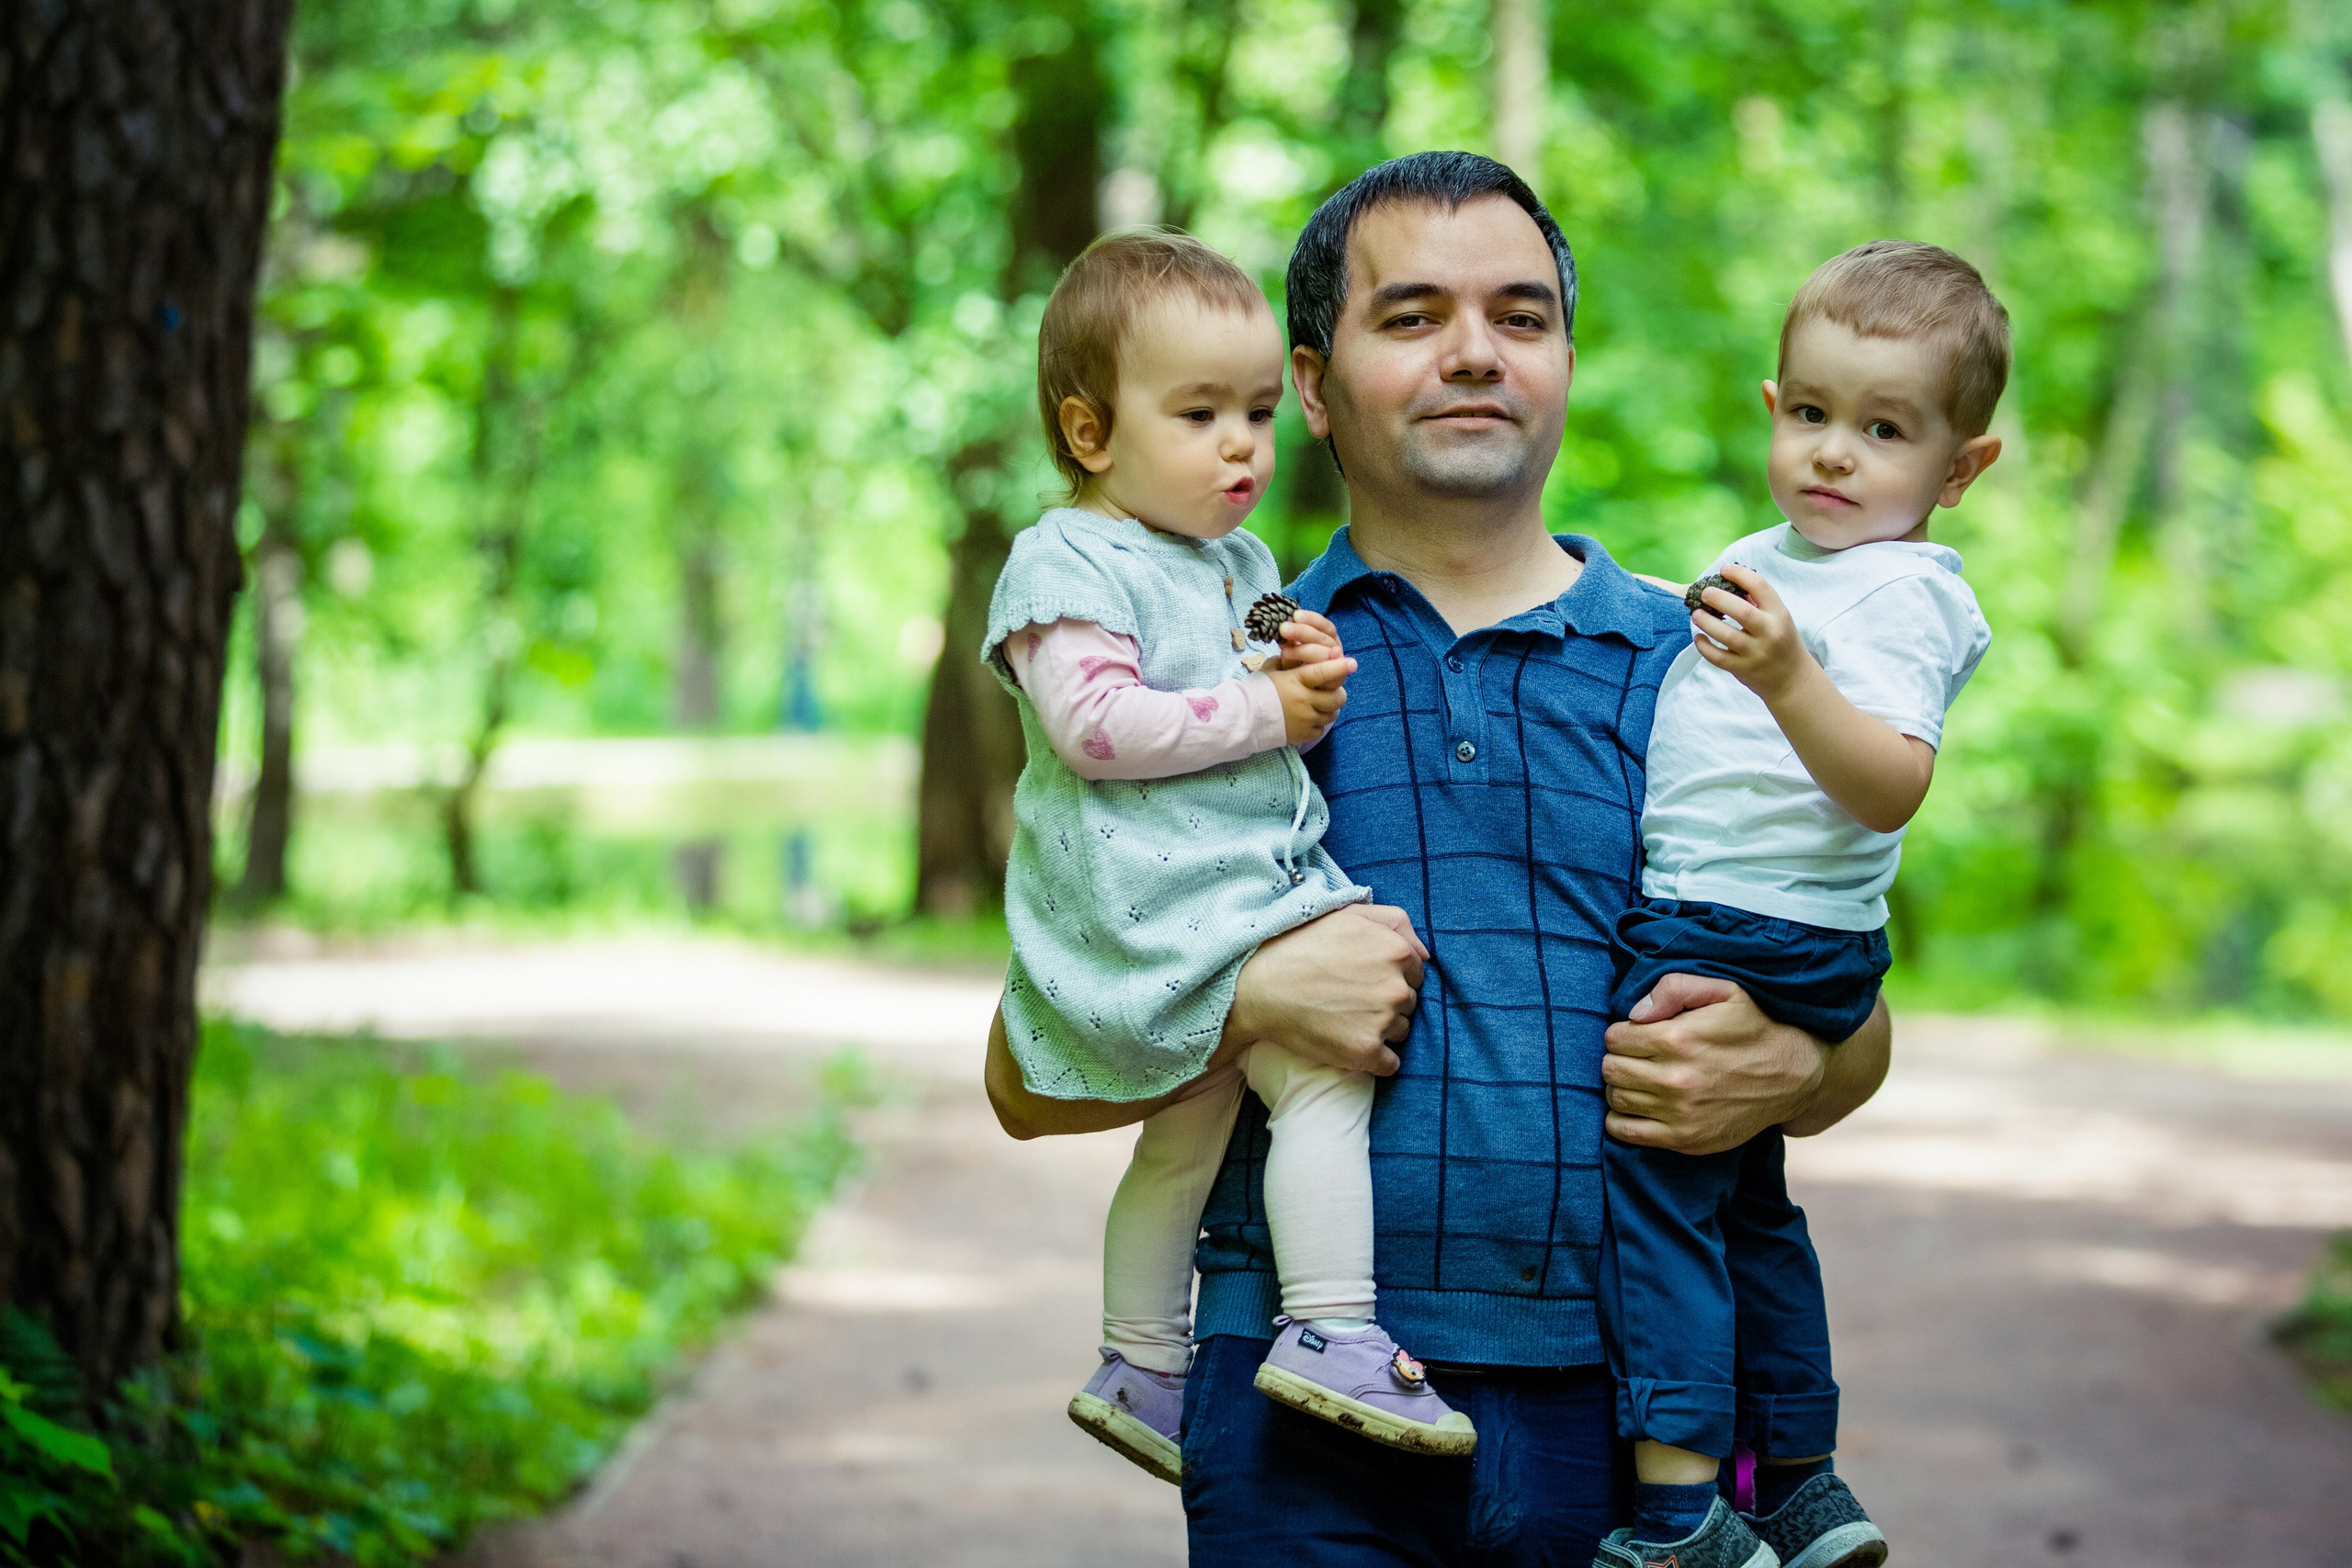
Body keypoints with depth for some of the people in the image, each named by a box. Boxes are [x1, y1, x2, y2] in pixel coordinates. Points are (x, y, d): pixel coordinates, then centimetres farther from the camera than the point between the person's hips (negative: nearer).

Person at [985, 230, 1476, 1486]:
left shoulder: (1240, 562, 16)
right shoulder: (1066, 564, -11)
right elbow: (1094, 723, -23)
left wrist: (1314, 684, 0)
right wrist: (1261, 710, -18)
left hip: (1259, 867, 9)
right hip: (1149, 898, -9)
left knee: (1189, 1130, 18)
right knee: (1322, 1063, -20)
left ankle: (1141, 1369, 32)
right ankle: (1332, 1334, -18)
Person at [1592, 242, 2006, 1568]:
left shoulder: (1902, 594, -15)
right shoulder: (1765, 560, 14)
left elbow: (1892, 785, -30)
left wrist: (1789, 680, -42)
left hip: (1741, 944, -11)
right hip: (1718, 935, 11)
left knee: (1653, 1185, -10)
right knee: (1744, 1203, 19)